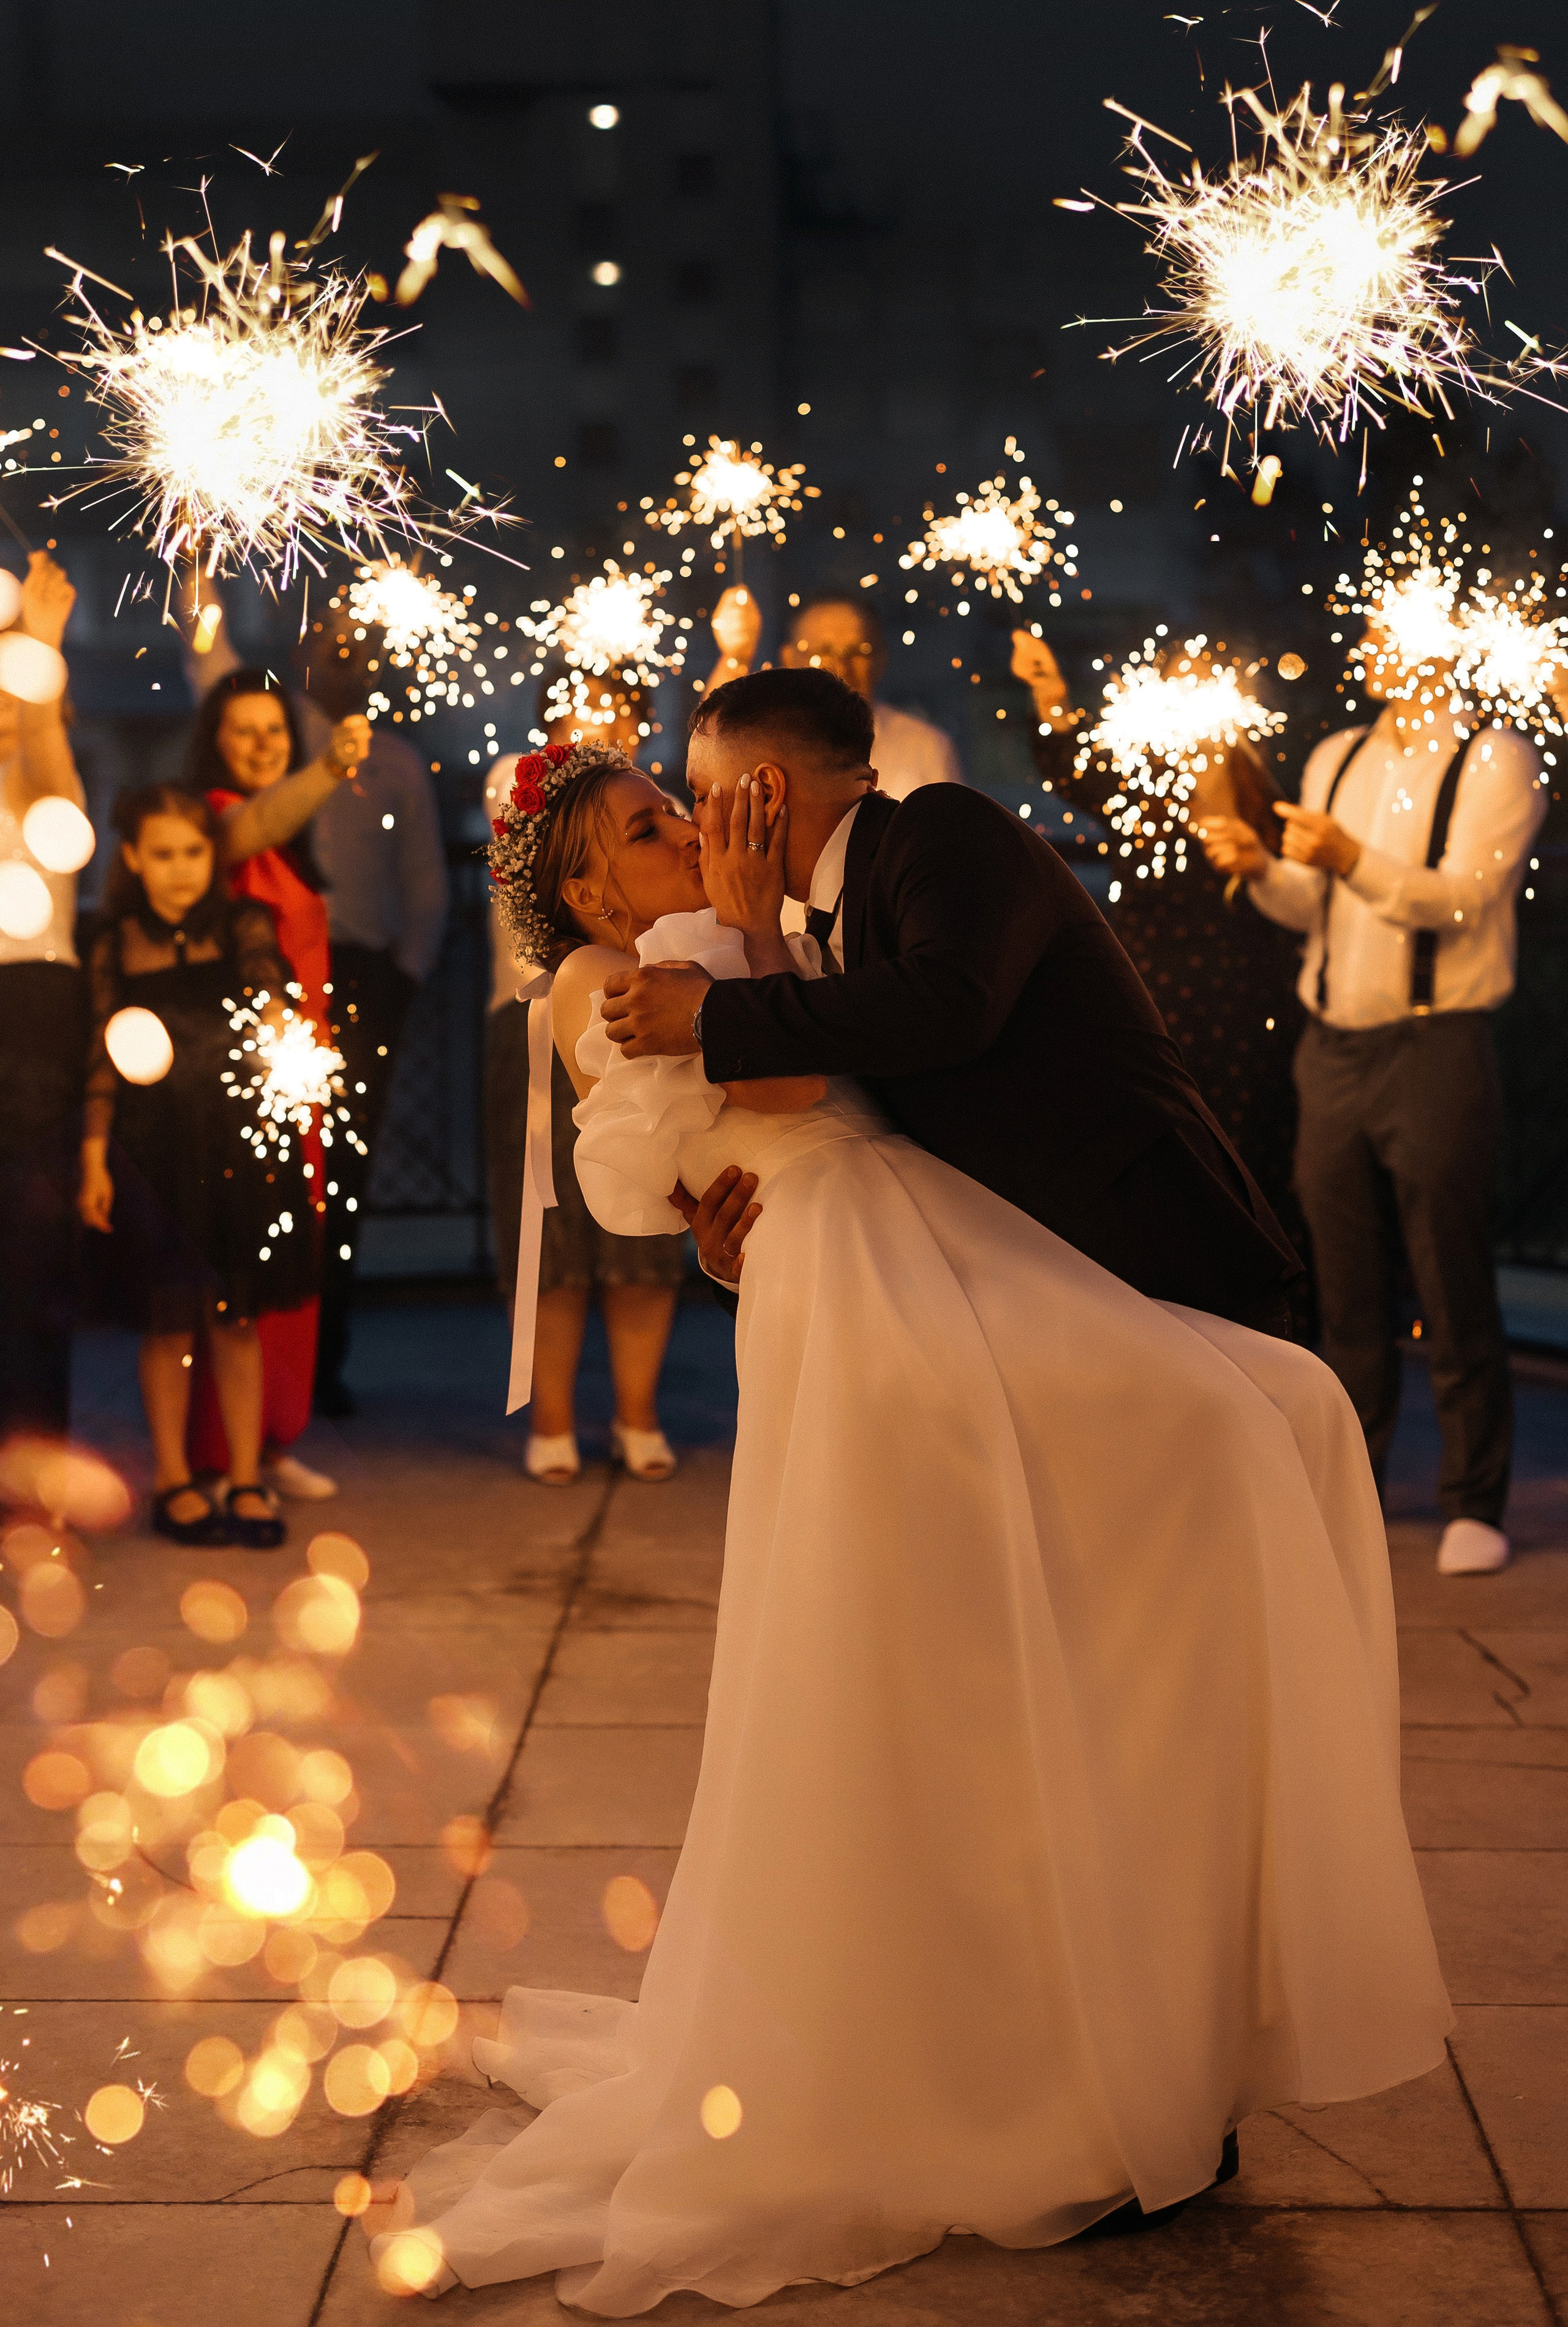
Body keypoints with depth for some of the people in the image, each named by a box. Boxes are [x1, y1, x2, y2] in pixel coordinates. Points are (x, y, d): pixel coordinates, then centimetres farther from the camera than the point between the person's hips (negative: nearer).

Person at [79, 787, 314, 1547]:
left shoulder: (242, 927, 4)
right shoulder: (116, 946, 2)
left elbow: (265, 977, -14)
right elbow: (102, 1057, 4)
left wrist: (275, 1012, -36)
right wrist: (94, 1159, 1)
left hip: (240, 1146, 1)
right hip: (154, 1151, -1)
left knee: (238, 1316, 5)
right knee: (169, 1320, 3)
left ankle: (245, 1482, 15)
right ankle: (173, 1480, 16)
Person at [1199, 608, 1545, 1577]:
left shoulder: (1495, 761, -2)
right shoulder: (1336, 759, 16)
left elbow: (1462, 897, -15)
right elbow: (1307, 907, 12)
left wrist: (1349, 859, -29)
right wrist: (1263, 868, -9)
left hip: (1435, 1048, -5)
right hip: (1334, 1047, 5)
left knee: (1455, 1287, -2)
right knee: (1347, 1283, 9)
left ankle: (1475, 1504, 7)